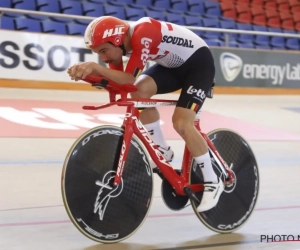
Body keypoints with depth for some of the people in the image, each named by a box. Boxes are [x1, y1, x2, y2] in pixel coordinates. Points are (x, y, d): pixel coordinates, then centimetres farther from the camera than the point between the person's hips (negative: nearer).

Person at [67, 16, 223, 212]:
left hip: (199, 61, -8)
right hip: (173, 65, 8)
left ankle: (212, 182, -3)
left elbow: (130, 79, -39)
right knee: (140, 90, -18)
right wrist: (90, 72, -31)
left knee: (181, 123, -19)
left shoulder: (143, 33, -34)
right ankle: (162, 151, 0)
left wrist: (95, 67, -50)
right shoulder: (122, 42, -10)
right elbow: (116, 82, -13)